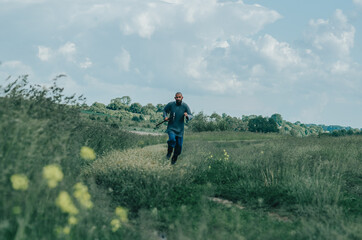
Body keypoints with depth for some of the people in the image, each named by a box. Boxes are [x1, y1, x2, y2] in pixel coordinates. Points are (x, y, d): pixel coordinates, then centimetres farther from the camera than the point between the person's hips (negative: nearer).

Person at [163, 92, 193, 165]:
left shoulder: (185, 106, -7)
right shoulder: (171, 104, -5)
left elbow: (191, 116, -7)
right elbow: (165, 110, 15)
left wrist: (187, 115, -30)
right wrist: (165, 117, -3)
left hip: (180, 129, 1)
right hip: (171, 127, -1)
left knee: (179, 145, 5)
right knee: (172, 139, -27)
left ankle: (174, 158, 31)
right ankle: (169, 152, 2)